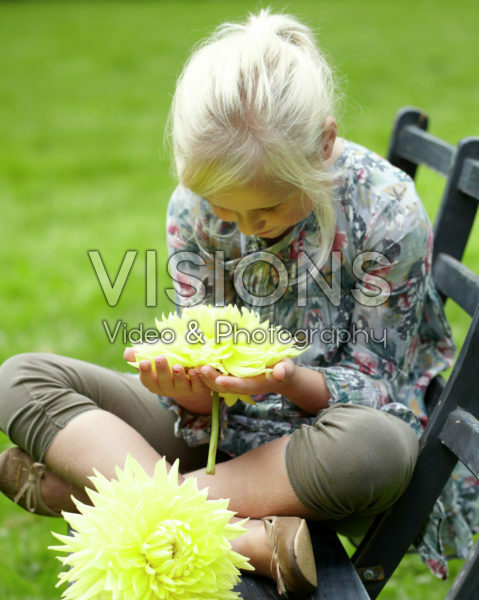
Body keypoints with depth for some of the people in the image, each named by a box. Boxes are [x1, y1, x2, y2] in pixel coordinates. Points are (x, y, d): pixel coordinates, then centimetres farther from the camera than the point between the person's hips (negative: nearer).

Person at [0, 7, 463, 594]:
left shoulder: (387, 212, -20)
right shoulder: (194, 205, -10)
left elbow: (375, 389, -13)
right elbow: (204, 410, -6)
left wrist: (292, 381, -35)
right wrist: (189, 386, -31)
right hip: (226, 425, 4)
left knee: (378, 447, -42)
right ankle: (248, 538, -29)